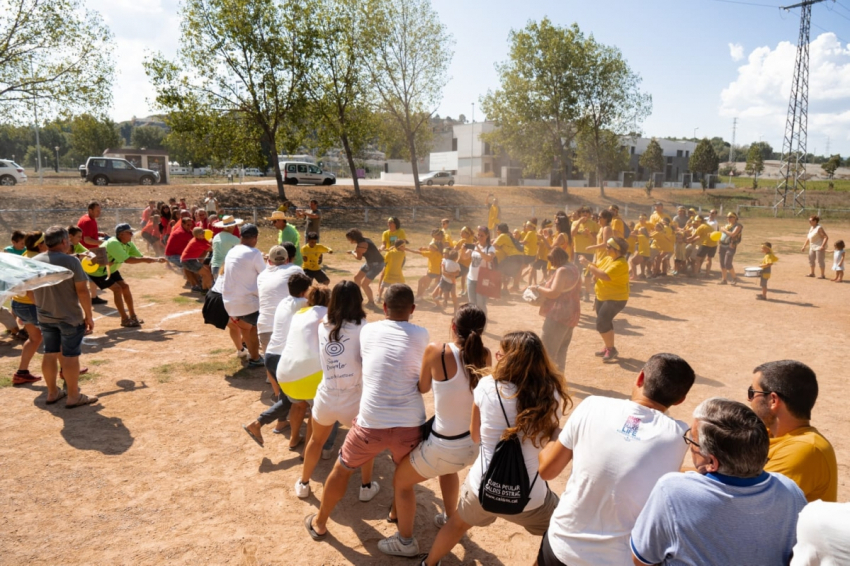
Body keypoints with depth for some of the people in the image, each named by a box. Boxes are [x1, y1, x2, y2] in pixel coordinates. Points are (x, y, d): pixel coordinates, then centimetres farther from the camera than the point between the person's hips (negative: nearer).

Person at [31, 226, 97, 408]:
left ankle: (52, 392, 27)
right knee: (70, 355, 1)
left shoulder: (34, 262, 2)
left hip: (44, 317, 6)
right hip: (70, 316, -6)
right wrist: (88, 316, -8)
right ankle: (73, 396, 8)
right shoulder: (71, 261, -17)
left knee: (50, 353, 16)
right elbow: (82, 291, -17)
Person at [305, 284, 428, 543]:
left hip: (371, 423, 0)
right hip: (410, 424, 0)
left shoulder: (368, 331, 2)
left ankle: (319, 524, 42)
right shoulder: (421, 335, -1)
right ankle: (406, 538, 38)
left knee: (342, 470, 25)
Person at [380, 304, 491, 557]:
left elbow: (422, 388, -4)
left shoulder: (436, 350, -21)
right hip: (475, 443, 5)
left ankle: (405, 542, 38)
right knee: (449, 468, 41)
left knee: (400, 481, 24)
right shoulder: (485, 356, -9)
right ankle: (450, 519, 56)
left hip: (445, 447, -5)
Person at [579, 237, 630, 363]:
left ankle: (612, 350, 2)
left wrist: (587, 265, -32)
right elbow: (596, 267, 7)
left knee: (601, 323, -15)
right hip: (602, 296, 10)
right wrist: (587, 263, -14)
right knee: (604, 323, 18)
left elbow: (604, 276, -36)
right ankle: (608, 347, 35)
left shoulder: (620, 264, -26)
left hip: (615, 299, -10)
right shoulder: (608, 258, 5)